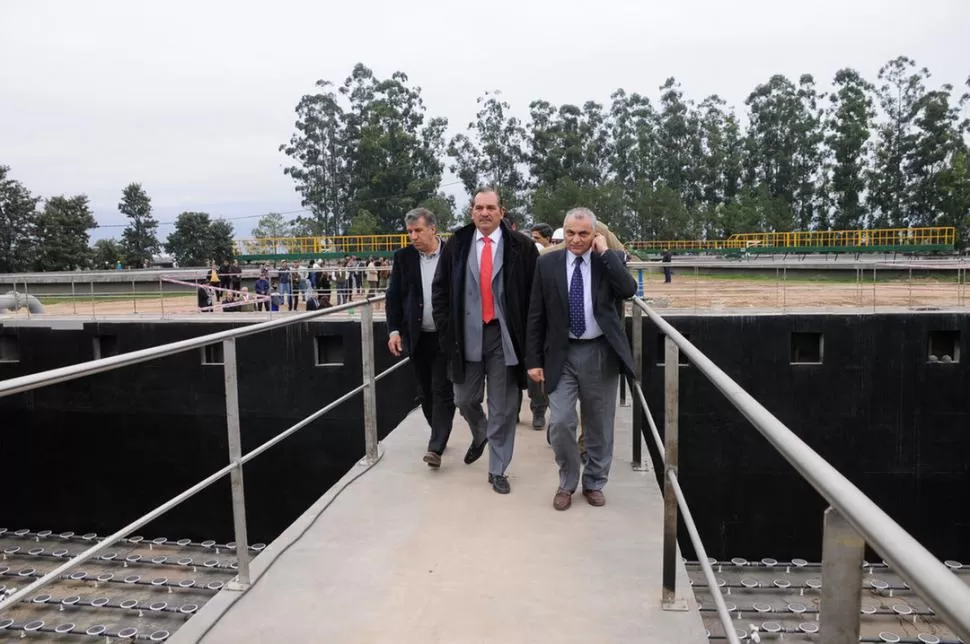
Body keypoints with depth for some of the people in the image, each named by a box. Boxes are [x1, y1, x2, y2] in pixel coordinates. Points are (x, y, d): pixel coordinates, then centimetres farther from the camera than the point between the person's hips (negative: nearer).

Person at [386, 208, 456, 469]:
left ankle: (436, 447, -2)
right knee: (427, 393, 13)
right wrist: (394, 330, -4)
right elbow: (394, 297, 5)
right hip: (418, 337, 3)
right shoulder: (403, 257, 2)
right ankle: (439, 435, 30)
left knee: (443, 392, -4)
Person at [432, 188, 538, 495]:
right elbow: (440, 289, 7)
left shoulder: (521, 246, -4)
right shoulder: (456, 245, 4)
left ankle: (498, 470, 22)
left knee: (503, 407, 6)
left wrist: (529, 335, -5)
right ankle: (480, 436, 46)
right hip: (467, 335, 2)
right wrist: (446, 328, 0)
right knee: (465, 399, 13)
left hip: (504, 335, -2)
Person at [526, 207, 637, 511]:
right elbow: (536, 315, 2)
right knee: (560, 423, -5)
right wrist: (534, 359, -1)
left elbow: (629, 290, -19)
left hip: (601, 353, 0)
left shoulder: (611, 259, 1)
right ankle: (567, 483, 19)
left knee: (600, 425, 10)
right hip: (562, 353, 0)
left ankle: (594, 483, 30)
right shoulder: (547, 263, 1)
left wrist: (605, 252, -15)